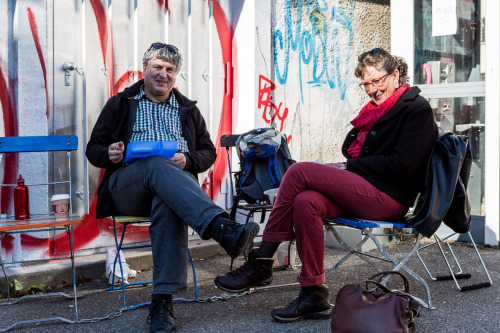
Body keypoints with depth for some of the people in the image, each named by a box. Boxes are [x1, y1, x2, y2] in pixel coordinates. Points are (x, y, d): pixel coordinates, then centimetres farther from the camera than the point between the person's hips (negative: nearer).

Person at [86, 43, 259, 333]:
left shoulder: (188, 110, 27)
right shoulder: (120, 105, 22)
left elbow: (208, 152, 22)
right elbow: (94, 148, 19)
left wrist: (188, 160, -2)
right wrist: (110, 154, -6)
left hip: (175, 180, 1)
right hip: (126, 186, -1)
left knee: (167, 203, -39)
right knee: (158, 165, -39)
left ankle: (163, 302, -45)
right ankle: (222, 227, -61)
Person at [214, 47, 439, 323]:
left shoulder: (417, 109, -3)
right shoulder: (379, 109, 22)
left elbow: (402, 165, -15)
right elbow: (351, 150, 23)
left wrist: (351, 166, -10)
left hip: (388, 197, -8)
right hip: (365, 193, 8)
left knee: (299, 171, -20)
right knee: (305, 202, -22)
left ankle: (261, 263, -14)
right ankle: (314, 295, -18)